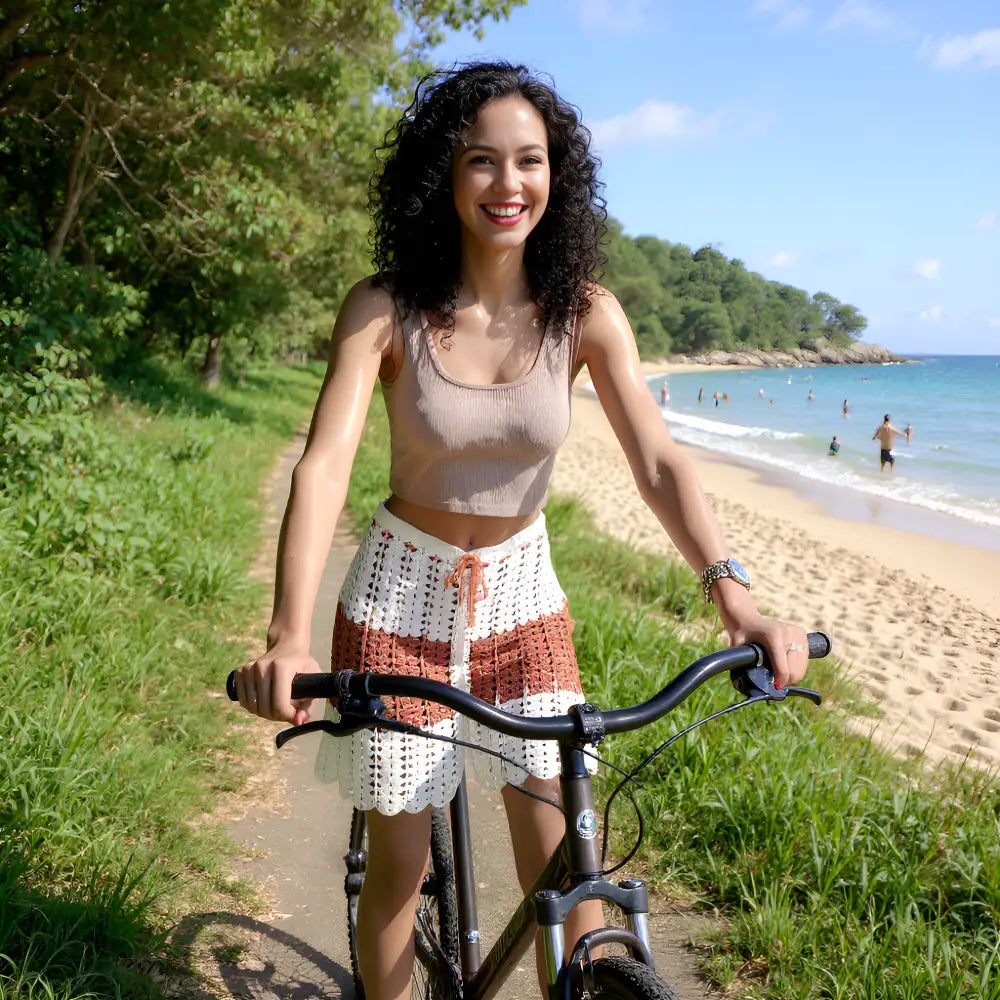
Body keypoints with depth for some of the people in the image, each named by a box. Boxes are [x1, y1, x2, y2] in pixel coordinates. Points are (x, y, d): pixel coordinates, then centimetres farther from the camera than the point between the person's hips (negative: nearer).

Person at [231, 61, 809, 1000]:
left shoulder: (585, 314, -9)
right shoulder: (385, 308, -15)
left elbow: (659, 462, -16)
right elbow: (323, 464, -25)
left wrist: (733, 596, -32)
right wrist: (289, 635, -39)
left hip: (522, 593, 2)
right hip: (403, 591, -1)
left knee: (563, 867, 1)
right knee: (399, 861, 7)